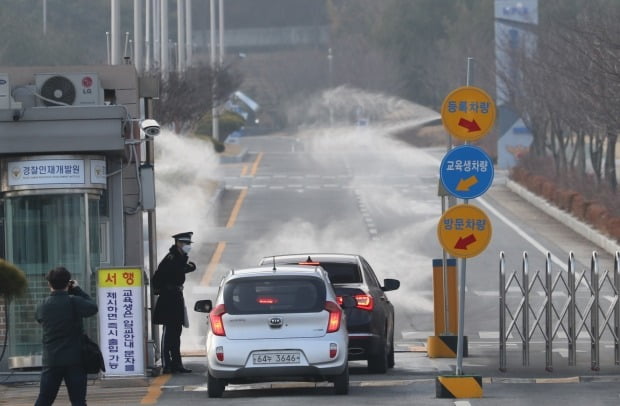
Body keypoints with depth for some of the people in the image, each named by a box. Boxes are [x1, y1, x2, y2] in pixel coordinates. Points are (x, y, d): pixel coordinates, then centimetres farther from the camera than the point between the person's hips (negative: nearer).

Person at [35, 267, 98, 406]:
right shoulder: (73, 301, -11)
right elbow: (92, 308, -5)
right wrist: (77, 290, 5)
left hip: (51, 360, 3)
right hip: (74, 359, -3)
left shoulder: (41, 307, 4)